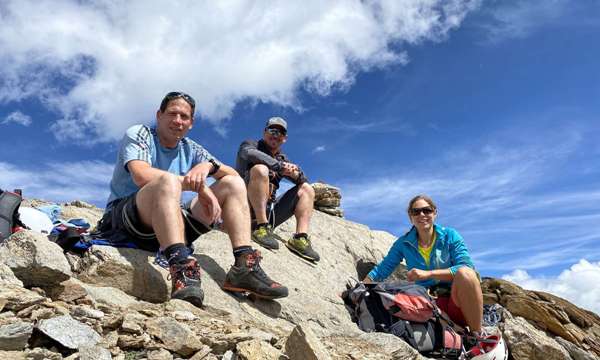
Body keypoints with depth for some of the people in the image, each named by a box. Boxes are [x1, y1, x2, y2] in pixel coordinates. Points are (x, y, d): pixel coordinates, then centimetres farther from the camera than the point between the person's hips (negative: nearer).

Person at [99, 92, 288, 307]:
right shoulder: (138, 134, -1)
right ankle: (182, 271, -51)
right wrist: (198, 185, -24)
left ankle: (244, 268, -19)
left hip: (171, 223, 6)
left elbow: (233, 174, 7)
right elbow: (141, 175, -23)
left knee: (234, 184, -4)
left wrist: (209, 165, -16)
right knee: (168, 180, -36)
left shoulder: (190, 149, 15)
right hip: (124, 220, -6)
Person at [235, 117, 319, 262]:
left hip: (268, 211, 6)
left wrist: (297, 174, -12)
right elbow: (250, 154, -21)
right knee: (260, 169, -28)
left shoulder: (282, 159, 22)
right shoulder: (250, 145, 6)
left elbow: (303, 180, 11)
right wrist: (280, 167, -26)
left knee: (306, 189, 4)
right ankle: (261, 228, -30)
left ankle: (300, 239, -15)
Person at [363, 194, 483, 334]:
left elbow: (466, 268, -12)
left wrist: (428, 274, -22)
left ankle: (477, 335, -19)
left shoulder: (450, 235, 1)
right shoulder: (403, 243, 6)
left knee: (464, 273, -32)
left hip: (455, 298, 0)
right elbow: (380, 270, 8)